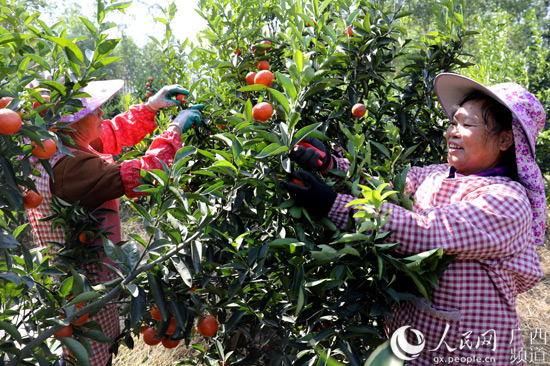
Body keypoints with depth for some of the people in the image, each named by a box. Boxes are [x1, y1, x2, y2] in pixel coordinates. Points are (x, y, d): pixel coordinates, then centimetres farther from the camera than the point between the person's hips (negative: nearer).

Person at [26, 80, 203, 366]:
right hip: (84, 287, -9)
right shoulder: (66, 166, -31)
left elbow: (112, 134, 8)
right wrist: (175, 130, -21)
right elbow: (138, 177, -31)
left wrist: (150, 106, 2)